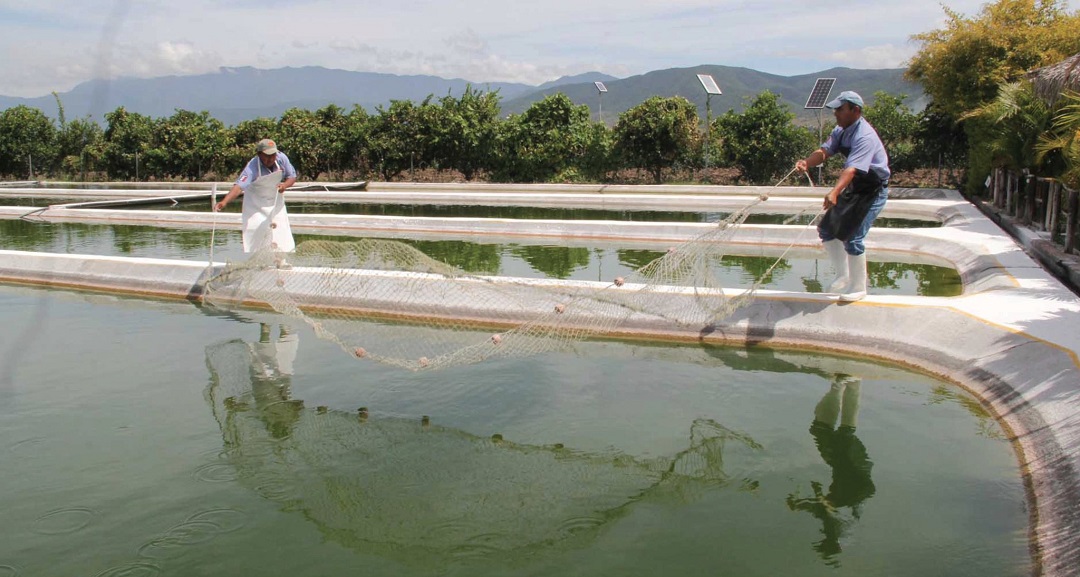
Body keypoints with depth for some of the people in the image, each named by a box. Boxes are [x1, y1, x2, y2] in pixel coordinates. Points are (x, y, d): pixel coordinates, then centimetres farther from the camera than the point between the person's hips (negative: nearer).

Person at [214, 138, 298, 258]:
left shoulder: (282, 158, -21)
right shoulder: (253, 166, -34)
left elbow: (292, 176, -6)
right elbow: (239, 186, -46)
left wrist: (284, 185, -29)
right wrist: (224, 202, -61)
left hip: (276, 201, 4)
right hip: (256, 204, -4)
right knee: (256, 234, -10)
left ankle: (280, 263, 27)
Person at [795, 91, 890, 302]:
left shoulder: (864, 136, -27)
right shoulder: (841, 131, 1)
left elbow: (852, 168, -40)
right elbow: (824, 151, -12)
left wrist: (835, 192, -55)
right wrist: (807, 163, -34)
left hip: (873, 191, -9)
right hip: (853, 188, 9)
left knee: (852, 238, -13)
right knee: (827, 230, 8)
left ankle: (858, 287, 6)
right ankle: (843, 276, 24)